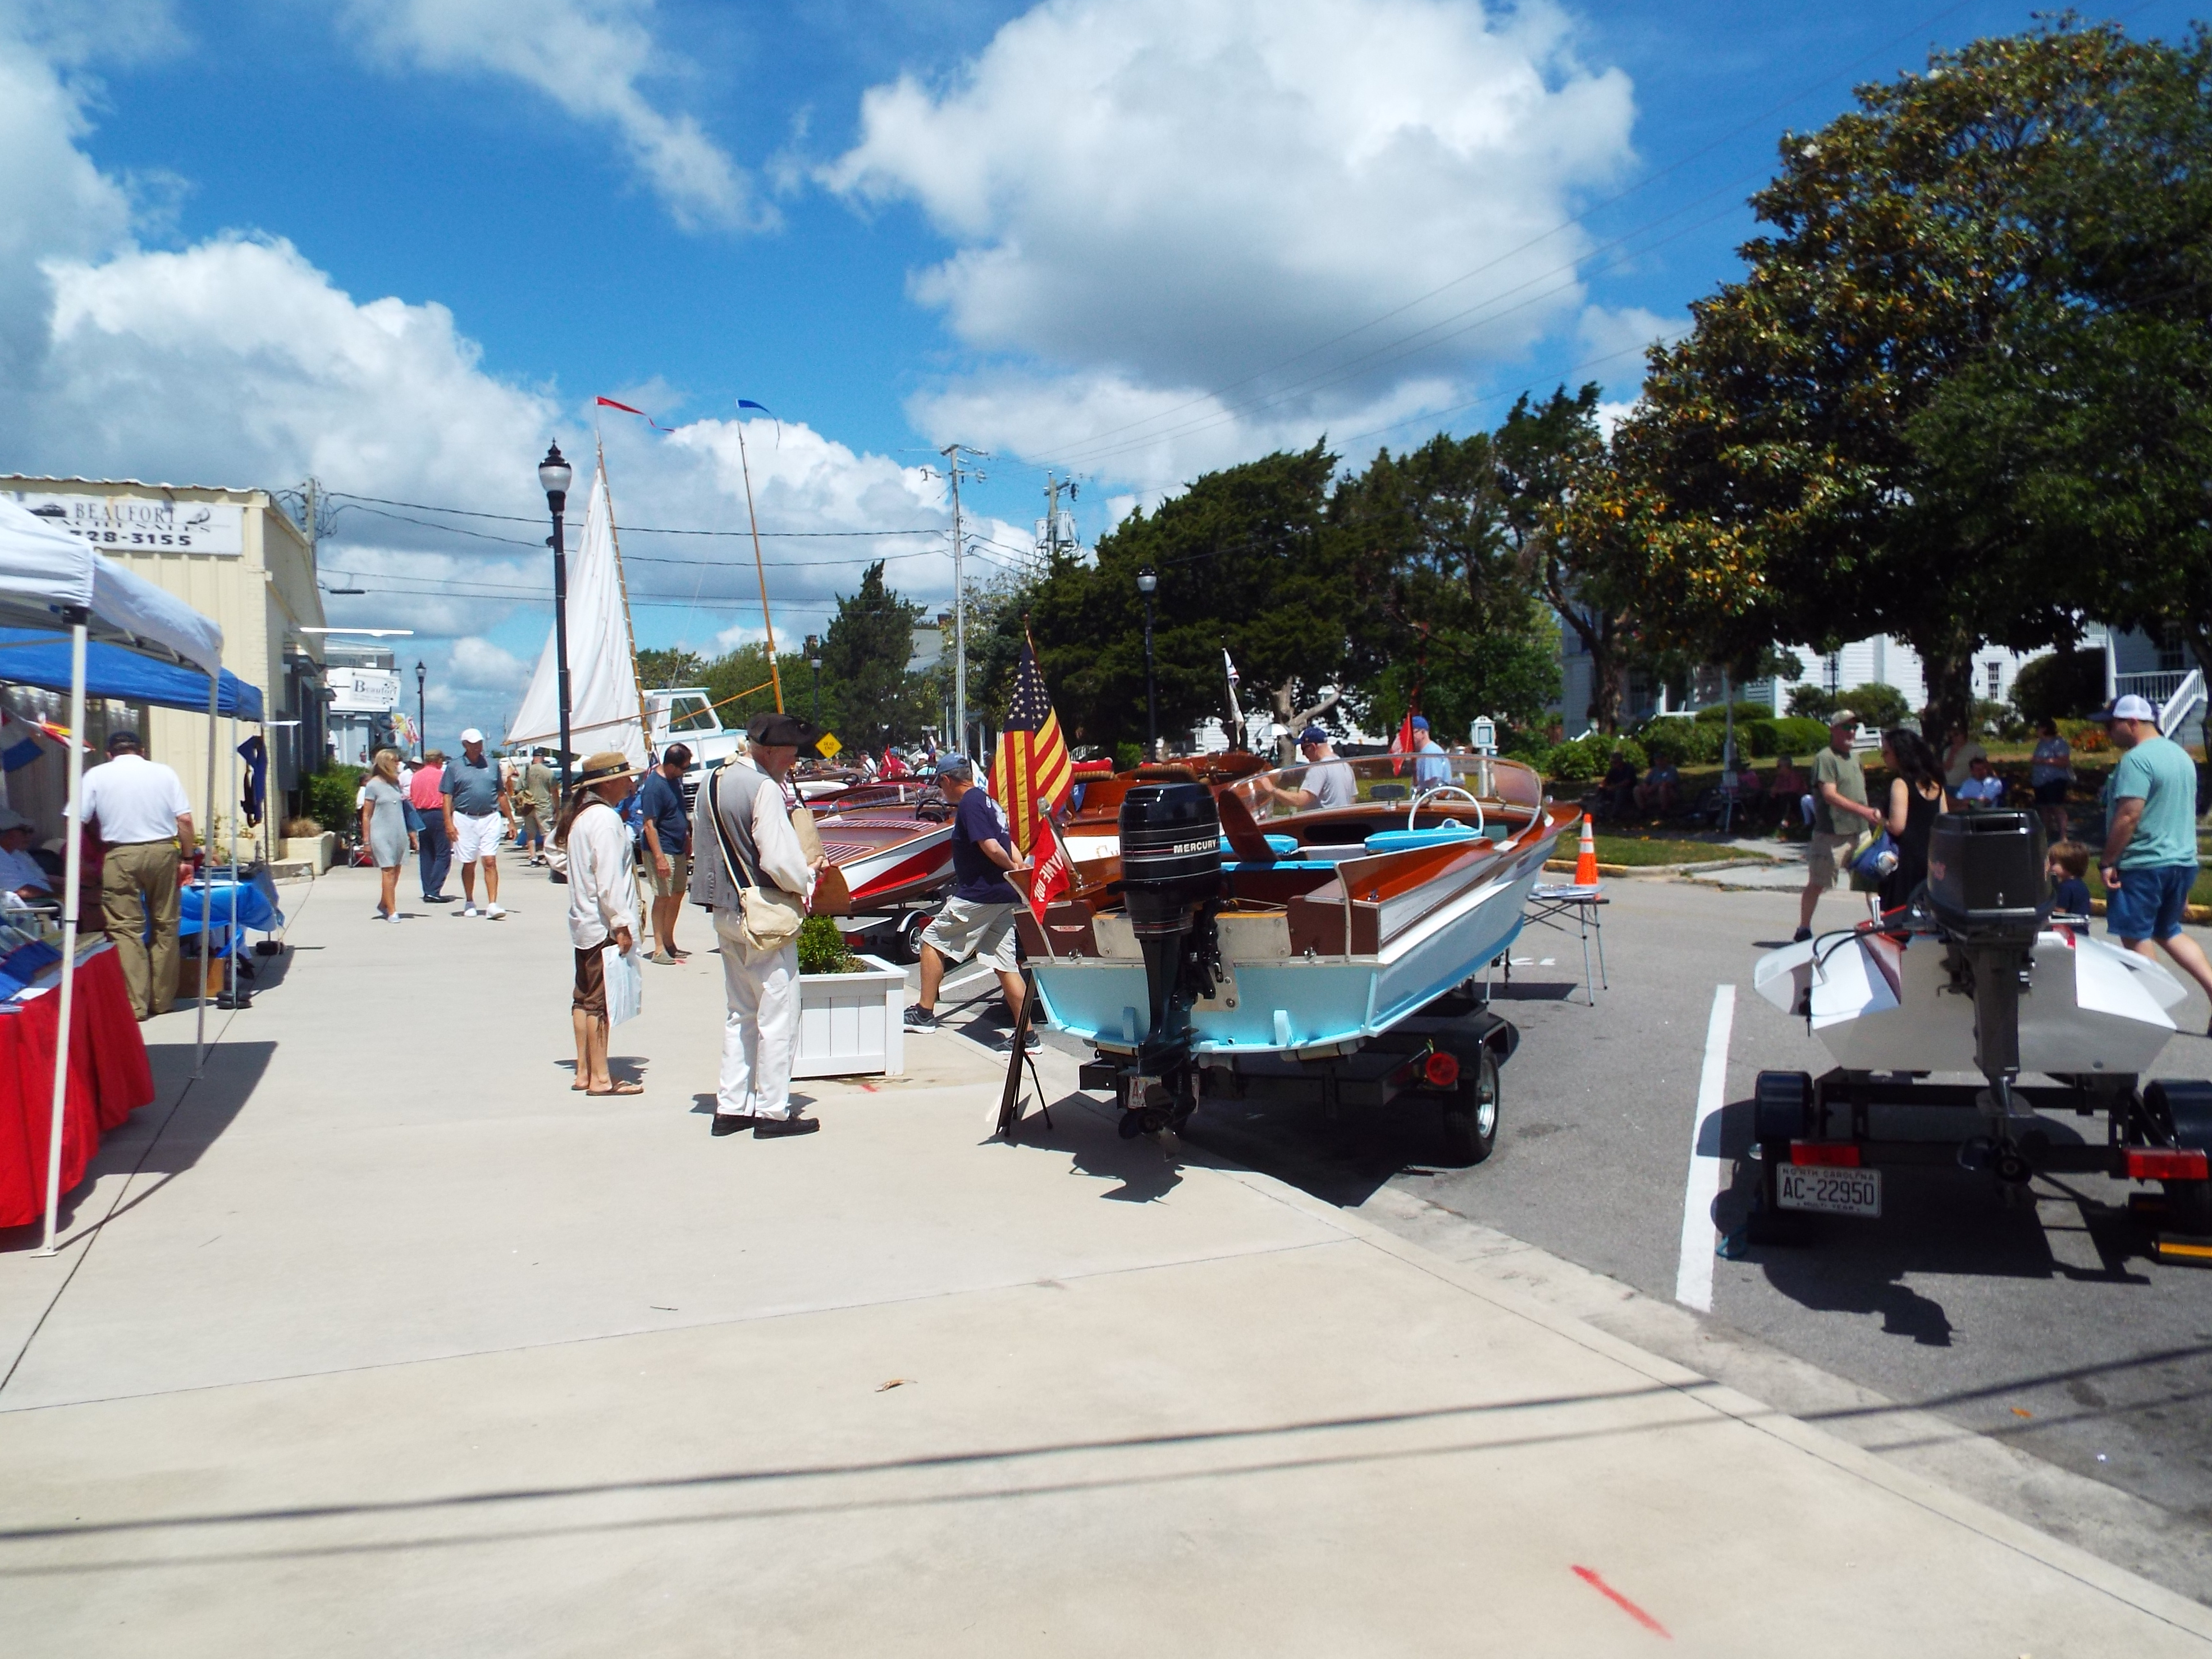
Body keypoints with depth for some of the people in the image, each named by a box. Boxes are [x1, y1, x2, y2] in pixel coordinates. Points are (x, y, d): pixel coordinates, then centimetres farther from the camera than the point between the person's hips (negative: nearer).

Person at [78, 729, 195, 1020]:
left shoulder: (96, 775, 5)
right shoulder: (163, 772, 8)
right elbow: (184, 819, 1)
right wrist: (187, 859, 8)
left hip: (120, 855, -2)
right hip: (163, 851, 2)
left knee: (126, 929, 0)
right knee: (165, 925, 10)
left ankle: (135, 1004, -5)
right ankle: (162, 999, 15)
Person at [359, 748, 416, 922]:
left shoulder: (396, 783, 14)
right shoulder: (373, 785, -4)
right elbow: (366, 815, -4)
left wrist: (410, 833, 19)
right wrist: (366, 840, -7)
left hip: (399, 834, 6)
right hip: (382, 834, -6)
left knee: (396, 871, 7)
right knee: (388, 871, -8)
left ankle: (384, 905, 24)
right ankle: (392, 911, -6)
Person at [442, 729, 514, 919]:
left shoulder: (492, 764, 10)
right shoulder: (454, 767, 4)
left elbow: (501, 794, 15)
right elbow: (447, 797, 2)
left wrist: (511, 820, 13)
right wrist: (449, 822, -8)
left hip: (490, 819, 1)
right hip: (465, 819, -1)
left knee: (490, 862, -8)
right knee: (469, 864, 8)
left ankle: (492, 904, -11)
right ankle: (469, 903, 22)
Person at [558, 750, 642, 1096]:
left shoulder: (580, 815, 13)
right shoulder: (605, 818, -17)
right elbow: (609, 879, -22)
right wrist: (621, 924, -20)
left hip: (584, 923, 10)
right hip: (604, 925, -10)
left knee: (584, 997, 14)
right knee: (601, 1002, -5)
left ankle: (583, 1072, 21)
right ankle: (600, 1078, 0)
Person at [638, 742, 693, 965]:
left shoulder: (675, 779, 6)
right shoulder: (654, 786, -20)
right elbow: (650, 825, -21)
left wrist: (687, 840, 20)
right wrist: (659, 858, -24)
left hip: (678, 849, 9)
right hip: (662, 850, -9)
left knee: (678, 894, 13)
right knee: (663, 897, -5)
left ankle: (669, 944, 24)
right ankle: (659, 950, 1)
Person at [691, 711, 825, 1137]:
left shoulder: (712, 783, 10)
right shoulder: (763, 788, -18)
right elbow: (780, 859, -24)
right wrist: (807, 880, -4)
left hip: (725, 911, 9)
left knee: (741, 1012, 16)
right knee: (777, 1015, 0)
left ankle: (731, 1107, 19)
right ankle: (772, 1111, 5)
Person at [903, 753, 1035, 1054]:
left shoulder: (969, 804, -12)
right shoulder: (988, 801, 17)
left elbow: (992, 848, -20)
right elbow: (1008, 847, 17)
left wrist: (1013, 871, -6)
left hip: (977, 896, -9)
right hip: (1004, 897, 9)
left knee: (932, 941, 7)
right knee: (1005, 965, 7)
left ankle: (925, 1013, 11)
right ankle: (1025, 1035, 4)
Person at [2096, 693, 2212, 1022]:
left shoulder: (2136, 759, -17)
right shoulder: (2180, 754, 13)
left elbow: (2129, 815, -23)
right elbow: (2183, 811, 19)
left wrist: (2107, 862, -17)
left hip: (2144, 866, -9)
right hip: (2184, 861, 9)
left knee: (2136, 939, 1)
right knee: (2169, 932, 21)